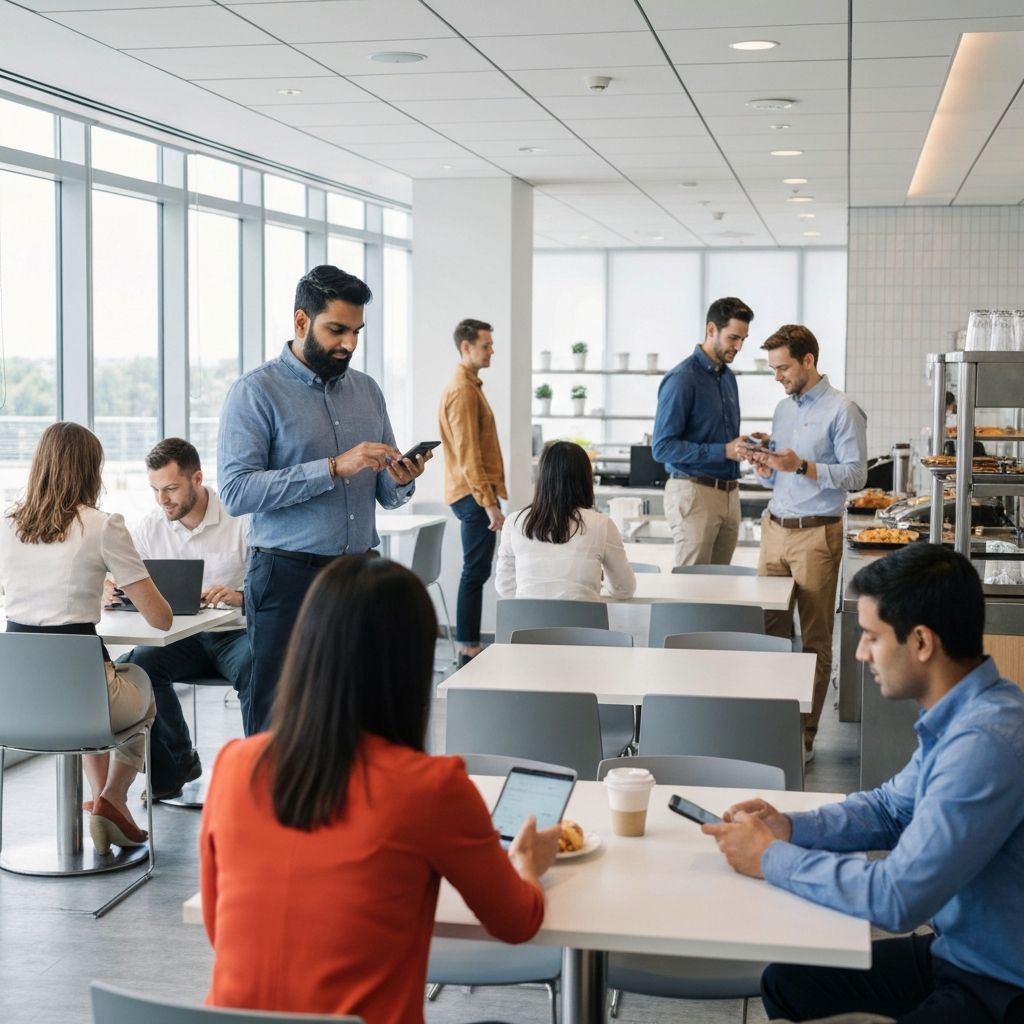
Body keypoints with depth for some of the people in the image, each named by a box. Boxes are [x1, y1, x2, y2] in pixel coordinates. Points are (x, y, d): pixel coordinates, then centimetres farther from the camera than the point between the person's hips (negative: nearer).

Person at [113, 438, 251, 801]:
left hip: (236, 633, -3)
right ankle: (175, 763, -8)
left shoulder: (241, 519, -7)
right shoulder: (150, 527, 5)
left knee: (255, 666, -36)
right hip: (179, 638, 4)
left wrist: (241, 597, -34)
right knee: (132, 665, -26)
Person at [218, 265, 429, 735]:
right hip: (289, 578, -5)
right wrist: (334, 468, -20)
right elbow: (236, 492, -16)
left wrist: (400, 480, -7)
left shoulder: (367, 390, 13)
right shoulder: (256, 391, -4)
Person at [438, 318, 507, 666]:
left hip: (475, 493, 10)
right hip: (473, 494, -10)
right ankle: (468, 648, -5)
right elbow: (467, 454, -20)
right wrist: (488, 502, -22)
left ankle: (470, 646, 15)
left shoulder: (469, 386, 18)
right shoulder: (462, 390, -14)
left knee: (476, 571, 11)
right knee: (475, 572, -8)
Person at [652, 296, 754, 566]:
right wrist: (724, 451, -21)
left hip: (729, 493, 8)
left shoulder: (728, 377, 14)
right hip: (694, 492, -8)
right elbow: (662, 447, -17)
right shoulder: (682, 379, -12)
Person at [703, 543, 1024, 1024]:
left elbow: (896, 899, -29)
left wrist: (772, 859, -16)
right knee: (785, 982, 14)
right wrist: (792, 827, -1)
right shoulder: (961, 714, 1)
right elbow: (890, 808, 16)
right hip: (960, 950, 9)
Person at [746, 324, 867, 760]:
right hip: (775, 528, 7)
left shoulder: (842, 410, -6)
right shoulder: (782, 409, 16)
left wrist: (801, 466, -20)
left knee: (815, 639, 0)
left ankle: (805, 735, 5)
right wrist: (763, 466, -1)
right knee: (771, 630, 4)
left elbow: (856, 474, -12)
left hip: (816, 533, -6)